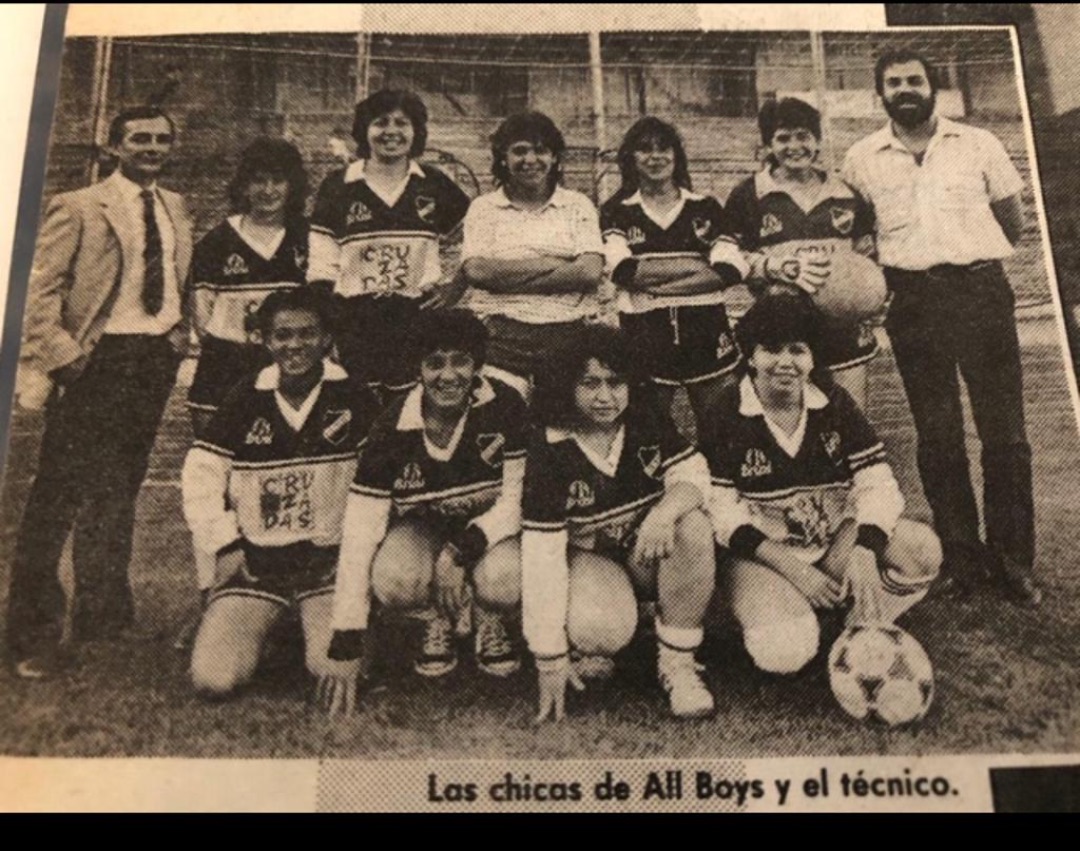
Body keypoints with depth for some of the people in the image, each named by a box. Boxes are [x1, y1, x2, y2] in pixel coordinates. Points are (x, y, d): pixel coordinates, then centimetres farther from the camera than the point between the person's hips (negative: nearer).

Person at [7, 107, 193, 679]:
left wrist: (178, 334, 4)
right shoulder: (77, 208, -5)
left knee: (117, 494, 15)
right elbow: (38, 292, -8)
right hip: (97, 361, -5)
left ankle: (103, 615, 28)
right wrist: (64, 355, -16)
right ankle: (33, 634, 10)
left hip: (156, 360, 6)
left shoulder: (175, 209, 13)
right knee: (59, 496, -2)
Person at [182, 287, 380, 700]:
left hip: (331, 557, -1)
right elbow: (200, 475, 4)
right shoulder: (245, 399, 2)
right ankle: (265, 624, 19)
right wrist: (225, 544, -2)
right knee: (213, 678, -13)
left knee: (339, 671, -20)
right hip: (255, 558, 1)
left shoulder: (353, 398, -1)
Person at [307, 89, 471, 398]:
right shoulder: (337, 187, 6)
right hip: (355, 324, 0)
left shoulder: (435, 186, 8)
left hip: (419, 319, 1)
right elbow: (322, 268, 4)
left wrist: (457, 285, 3)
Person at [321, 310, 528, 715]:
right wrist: (346, 643, -25)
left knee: (503, 579, -35)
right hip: (422, 526, 1)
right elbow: (360, 530, -22)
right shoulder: (393, 428, -21)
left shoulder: (505, 408, -21)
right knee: (393, 580, -33)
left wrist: (464, 547, -33)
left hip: (491, 526, 0)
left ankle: (491, 622, 4)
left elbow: (518, 499, -15)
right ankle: (438, 622, 4)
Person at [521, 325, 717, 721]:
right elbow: (541, 550, -21)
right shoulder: (549, 448, -19)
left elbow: (692, 474, -13)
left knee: (693, 527, -29)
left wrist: (665, 512, -39)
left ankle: (677, 662, -12)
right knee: (600, 631, -34)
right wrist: (549, 657, -21)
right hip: (590, 557, -3)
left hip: (650, 552, 4)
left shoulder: (648, 422, -8)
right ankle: (590, 651, 7)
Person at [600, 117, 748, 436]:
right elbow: (622, 269, -10)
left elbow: (732, 269, -4)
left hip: (706, 335, 1)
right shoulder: (617, 212, 7)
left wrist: (655, 281, -12)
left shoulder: (705, 208, 9)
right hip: (645, 338, -1)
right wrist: (696, 266, -11)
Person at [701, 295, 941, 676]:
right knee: (784, 651, -30)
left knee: (923, 549, -21)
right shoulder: (726, 417, -9)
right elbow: (722, 512, -14)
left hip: (838, 542, 4)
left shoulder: (834, 403, 1)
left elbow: (878, 486, -6)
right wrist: (794, 571, -21)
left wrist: (850, 556, -24)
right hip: (762, 554, -4)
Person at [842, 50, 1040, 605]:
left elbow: (1013, 222, 13)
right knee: (937, 436, 6)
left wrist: (971, 255, 10)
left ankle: (1013, 562, 11)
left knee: (1004, 432, -1)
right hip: (913, 302, 1)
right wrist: (882, 274, 4)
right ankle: (961, 558, 17)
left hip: (981, 290, 0)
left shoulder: (978, 144, 6)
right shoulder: (861, 159, 7)